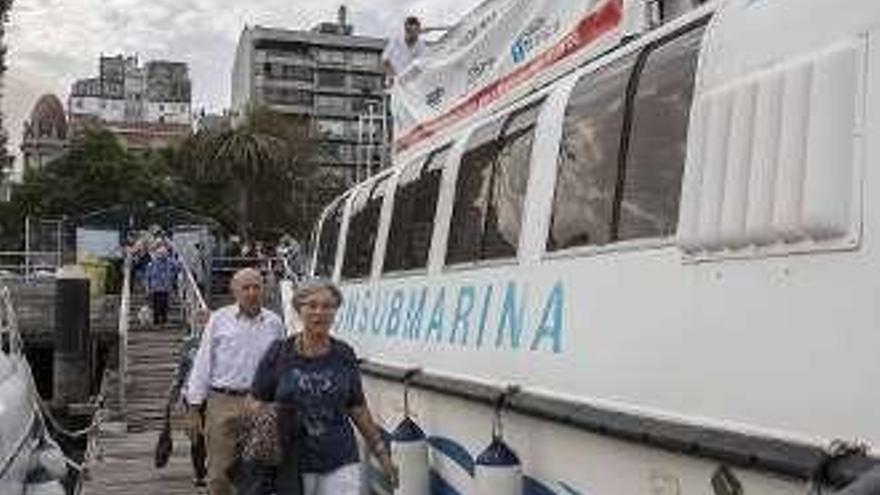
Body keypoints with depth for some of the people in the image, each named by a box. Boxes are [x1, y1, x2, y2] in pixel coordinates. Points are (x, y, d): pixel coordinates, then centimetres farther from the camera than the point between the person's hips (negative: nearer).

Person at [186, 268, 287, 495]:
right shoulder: (219, 319, 5)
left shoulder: (274, 323, 9)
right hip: (222, 402, -1)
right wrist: (194, 406, 2)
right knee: (219, 471, 1)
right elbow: (203, 363, 6)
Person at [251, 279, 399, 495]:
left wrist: (382, 454, 12)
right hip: (292, 465, 0)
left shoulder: (344, 355, 4)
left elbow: (358, 409, 11)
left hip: (340, 464, 1)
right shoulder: (279, 354, -1)